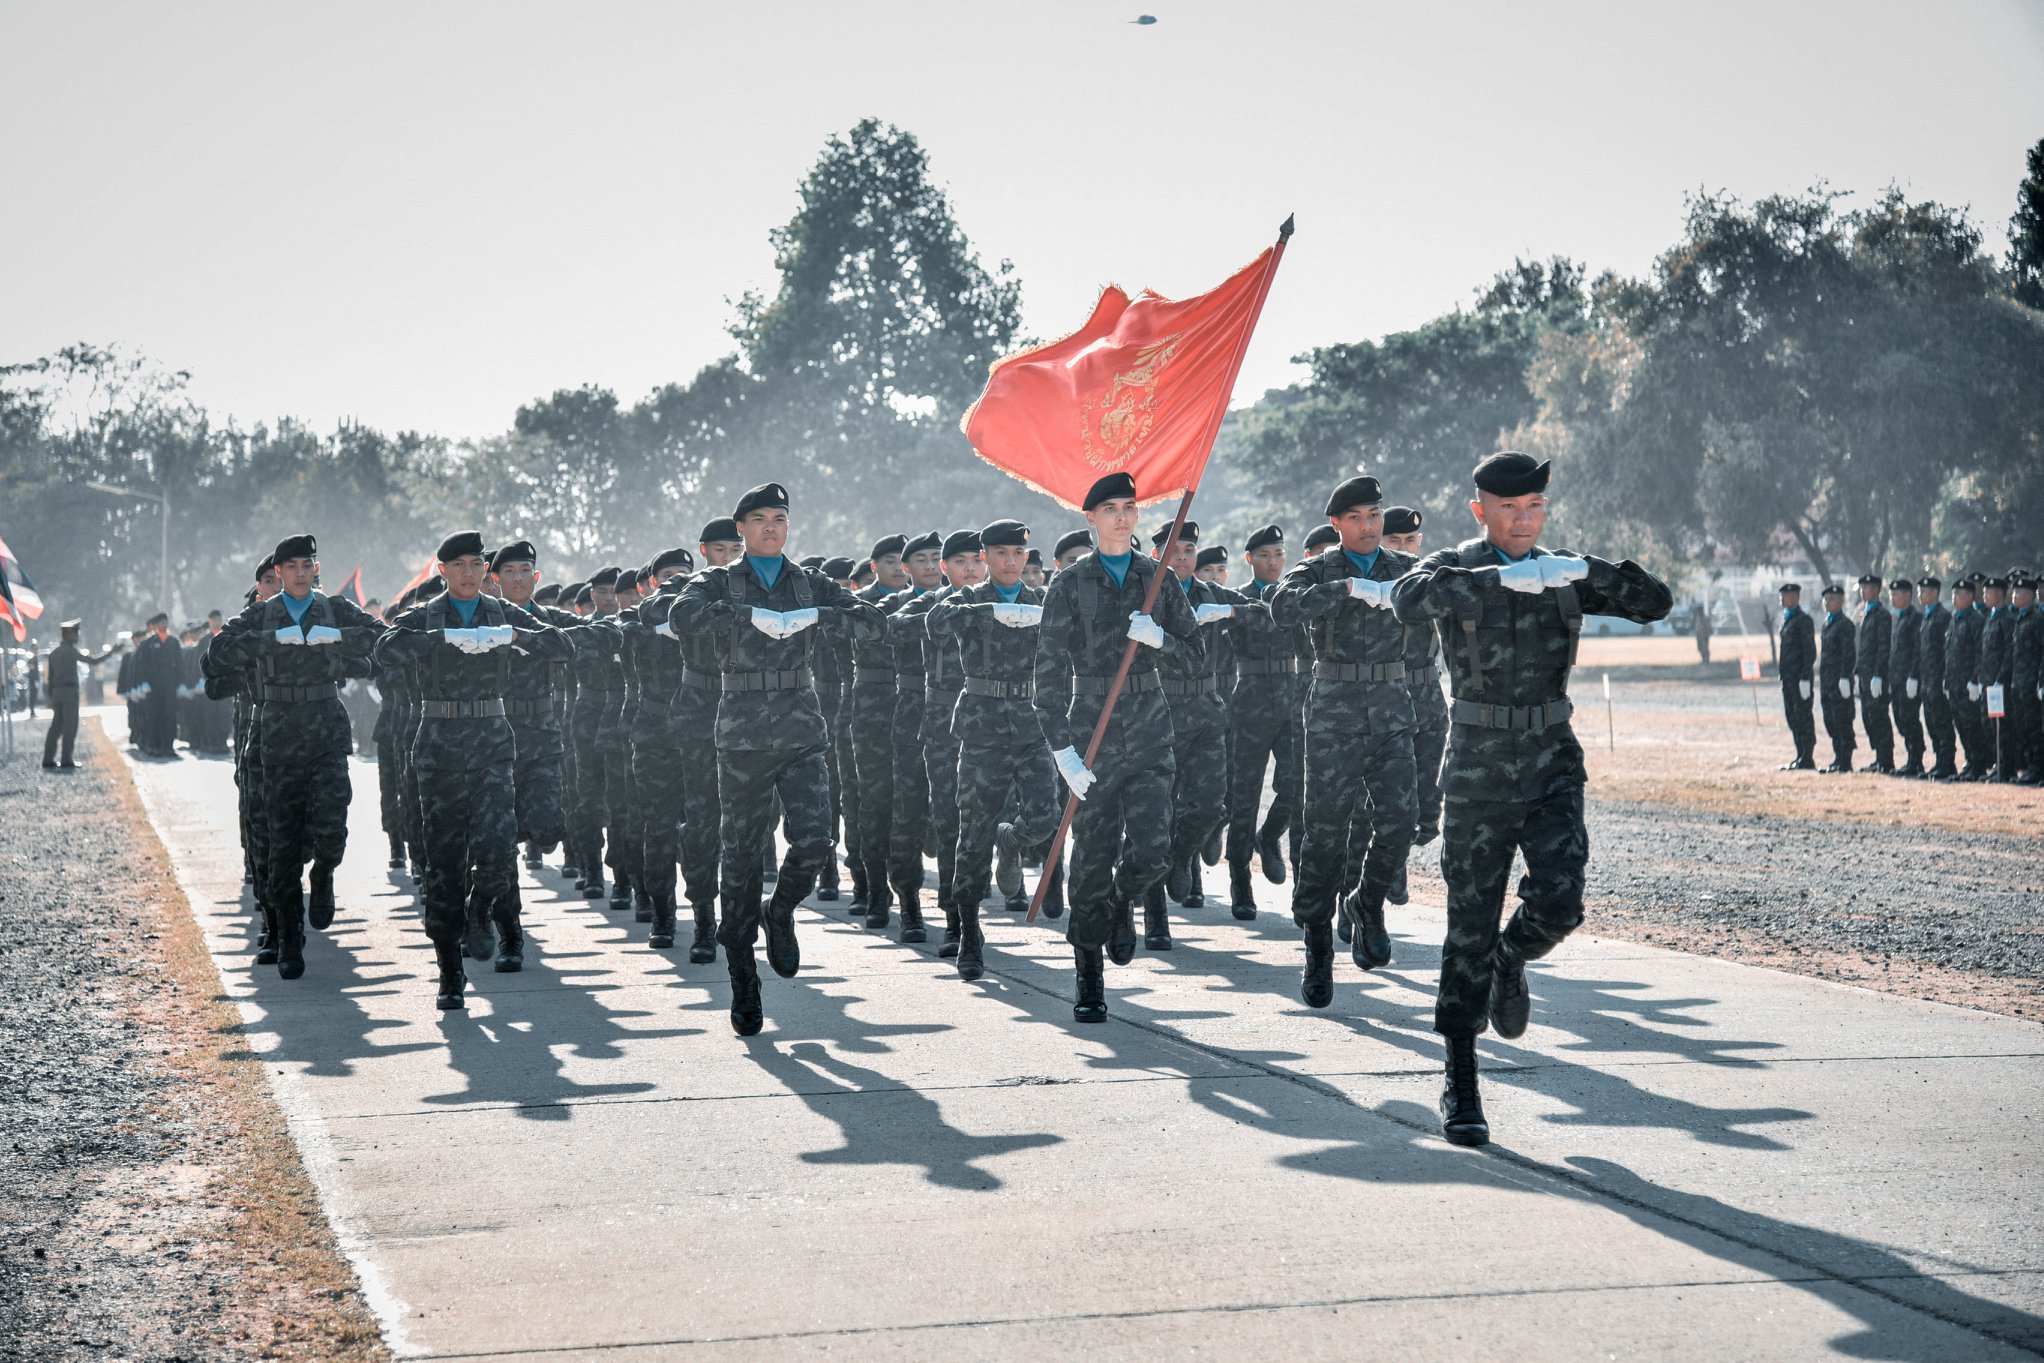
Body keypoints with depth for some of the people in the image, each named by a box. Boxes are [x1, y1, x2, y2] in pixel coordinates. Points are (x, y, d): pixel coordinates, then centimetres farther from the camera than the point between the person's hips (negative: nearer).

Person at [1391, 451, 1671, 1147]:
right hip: (1478, 770, -2)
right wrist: (1501, 577, -37)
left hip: (1552, 765, 3)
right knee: (1470, 927, 0)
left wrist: (1588, 570, -20)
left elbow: (1655, 602, -2)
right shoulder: (1455, 569, -3)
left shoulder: (1564, 575, 8)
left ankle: (1511, 961, 20)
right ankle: (1461, 1086, 11)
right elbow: (1409, 599, -27)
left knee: (1558, 903, -16)